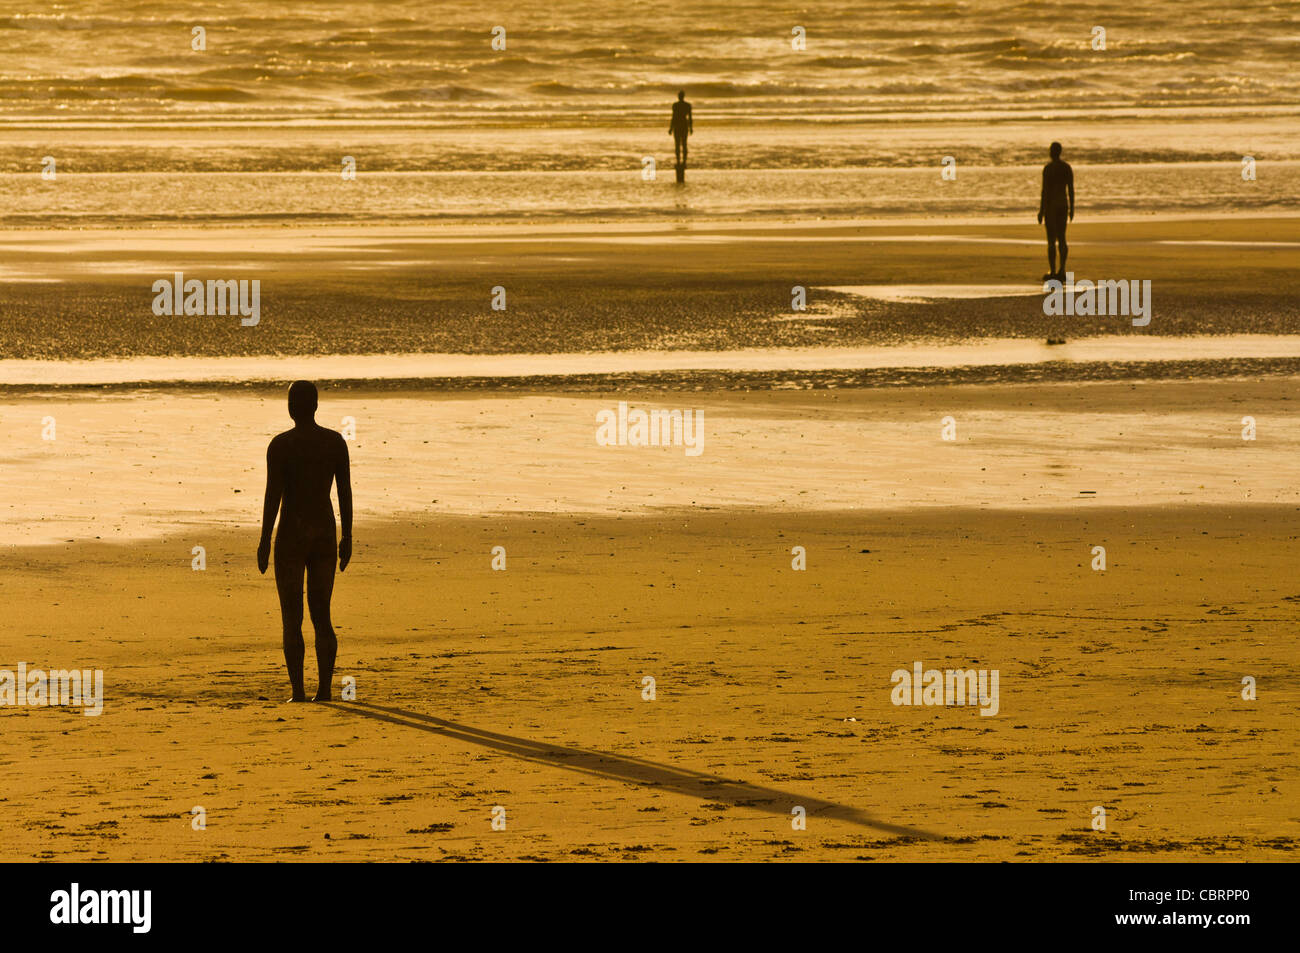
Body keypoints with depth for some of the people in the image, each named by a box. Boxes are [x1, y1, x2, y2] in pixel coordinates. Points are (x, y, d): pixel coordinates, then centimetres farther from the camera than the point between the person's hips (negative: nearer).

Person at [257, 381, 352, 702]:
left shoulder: (281, 444, -10)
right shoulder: (336, 441, 2)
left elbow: (273, 495, -12)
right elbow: (346, 491, 4)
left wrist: (264, 541, -6)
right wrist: (347, 538, 11)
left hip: (291, 535, -4)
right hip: (324, 533, 4)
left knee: (291, 620, 1)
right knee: (321, 616, 11)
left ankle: (298, 691, -4)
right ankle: (324, 688, 4)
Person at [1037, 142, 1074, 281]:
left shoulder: (1048, 168, -13)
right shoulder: (1067, 167, 4)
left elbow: (1044, 190, -15)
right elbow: (1071, 189, 6)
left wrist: (1041, 211, -10)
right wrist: (1071, 208, 13)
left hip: (1051, 205, -6)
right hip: (1063, 204, 6)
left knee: (1051, 240, -2)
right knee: (1061, 239, 11)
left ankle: (1052, 272, -2)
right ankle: (1062, 271, 8)